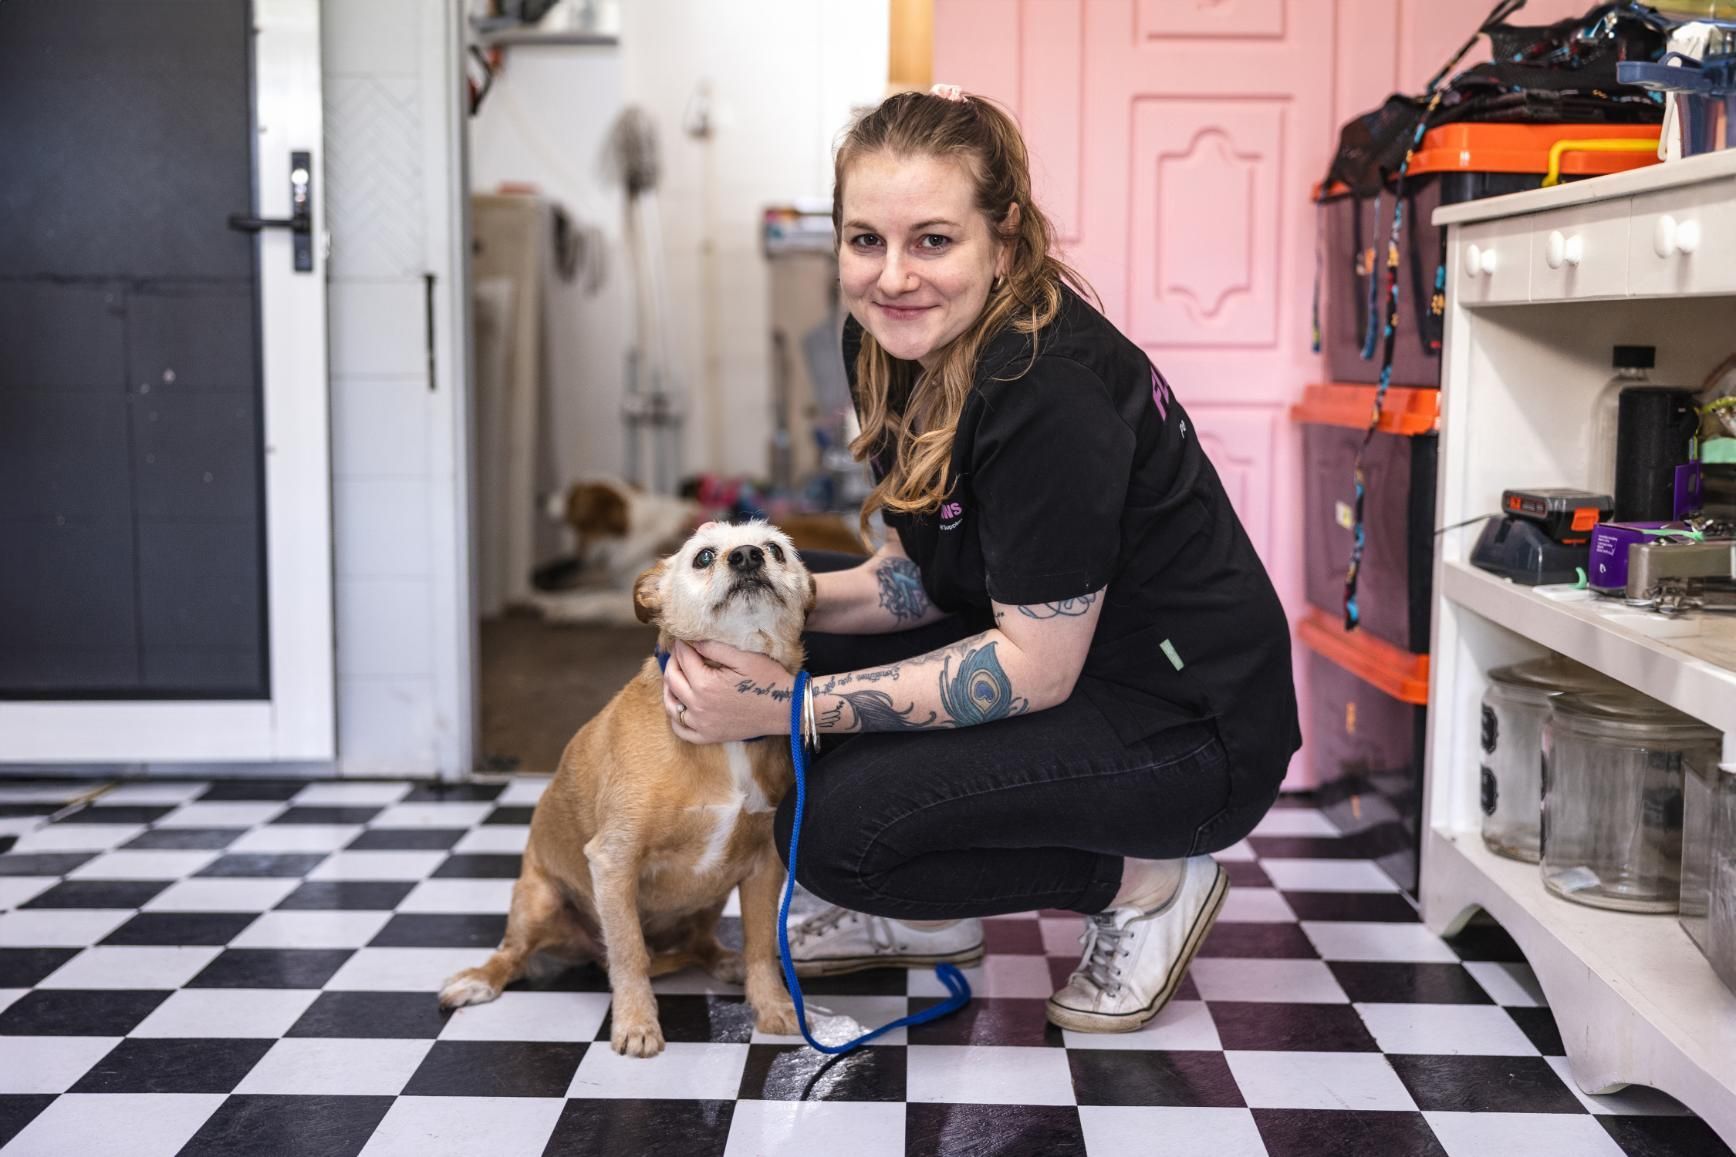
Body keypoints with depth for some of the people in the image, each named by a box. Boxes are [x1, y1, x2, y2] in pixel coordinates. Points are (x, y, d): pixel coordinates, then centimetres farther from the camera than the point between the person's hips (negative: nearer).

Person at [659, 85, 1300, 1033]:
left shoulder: (1050, 385, -28)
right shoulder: (886, 343, -2)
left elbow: (1036, 667, -25)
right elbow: (921, 575, 6)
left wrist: (792, 705, -25)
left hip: (1191, 730, -9)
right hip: (1042, 651, 9)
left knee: (838, 824, -22)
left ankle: (1142, 886, 0)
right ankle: (924, 916, 13)